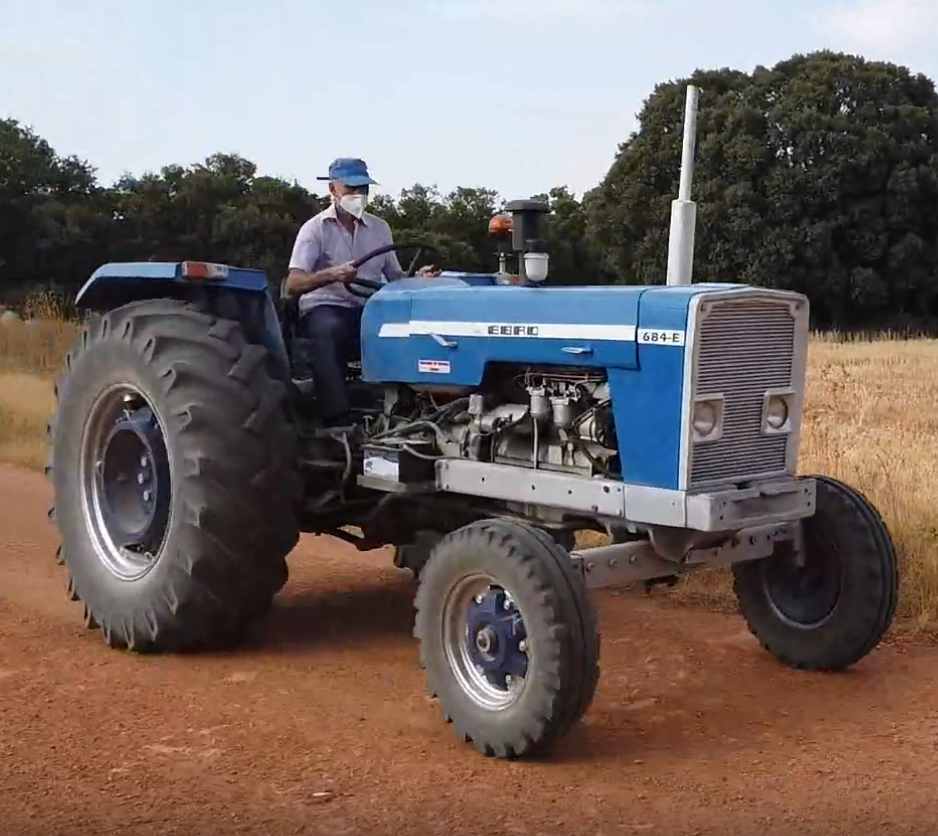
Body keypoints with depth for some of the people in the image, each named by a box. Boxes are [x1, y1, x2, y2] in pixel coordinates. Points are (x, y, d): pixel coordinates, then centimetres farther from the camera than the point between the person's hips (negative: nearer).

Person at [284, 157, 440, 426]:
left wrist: (418, 276, -7)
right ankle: (338, 419, -43)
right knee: (329, 330, -40)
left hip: (369, 310, 4)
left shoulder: (380, 228, 14)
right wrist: (330, 275, -33)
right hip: (324, 308, -4)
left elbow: (394, 276, 16)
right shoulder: (315, 228, -2)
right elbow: (293, 284, -14)